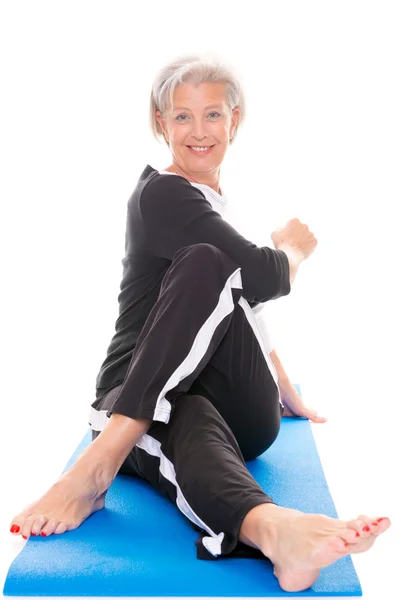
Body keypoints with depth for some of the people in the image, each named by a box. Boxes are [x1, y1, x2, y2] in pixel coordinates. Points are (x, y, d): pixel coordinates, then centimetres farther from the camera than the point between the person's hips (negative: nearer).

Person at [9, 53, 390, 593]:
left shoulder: (219, 206, 26)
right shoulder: (163, 194, -1)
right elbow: (262, 277, -15)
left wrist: (290, 397, 36)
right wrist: (294, 247, 9)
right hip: (139, 403, -4)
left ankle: (98, 464, -38)